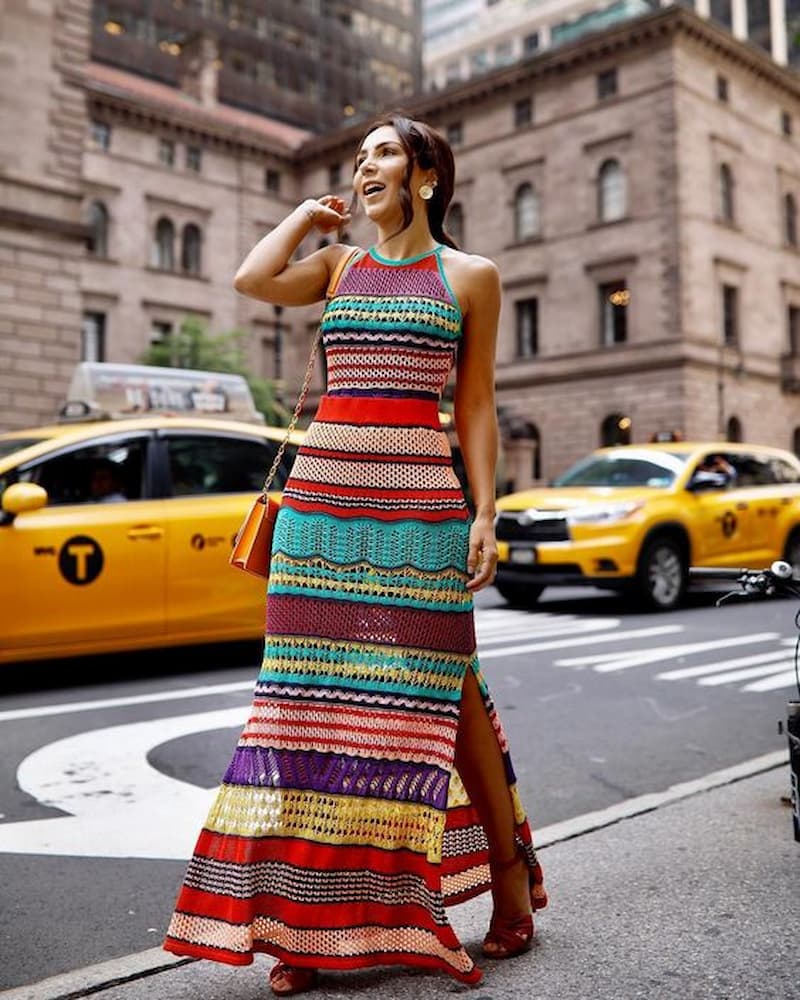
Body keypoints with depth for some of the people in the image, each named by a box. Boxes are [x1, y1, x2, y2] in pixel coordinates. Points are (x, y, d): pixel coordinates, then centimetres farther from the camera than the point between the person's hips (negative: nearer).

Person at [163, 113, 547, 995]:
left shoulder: (470, 276, 8)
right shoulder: (339, 267, 16)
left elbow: (475, 405, 5)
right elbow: (252, 279, -3)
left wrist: (484, 513, -3)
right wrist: (307, 214, 13)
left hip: (419, 500, -3)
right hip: (321, 493, 3)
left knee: (439, 691, 1)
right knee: (318, 692, 2)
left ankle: (511, 885, 20)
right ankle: (312, 917, 13)